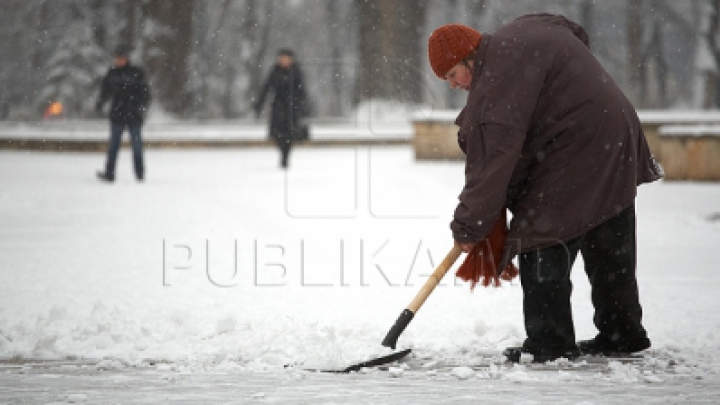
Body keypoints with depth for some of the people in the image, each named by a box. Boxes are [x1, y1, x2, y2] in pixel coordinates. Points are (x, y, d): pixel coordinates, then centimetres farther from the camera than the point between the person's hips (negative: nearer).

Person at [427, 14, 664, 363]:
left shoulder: (498, 79, -19)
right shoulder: (525, 30, 10)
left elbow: (492, 159, -22)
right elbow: (578, 33, 31)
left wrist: (468, 227, -17)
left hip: (573, 158, -10)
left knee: (541, 245, -7)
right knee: (611, 253, 17)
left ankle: (550, 342, -8)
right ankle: (623, 333, 26)